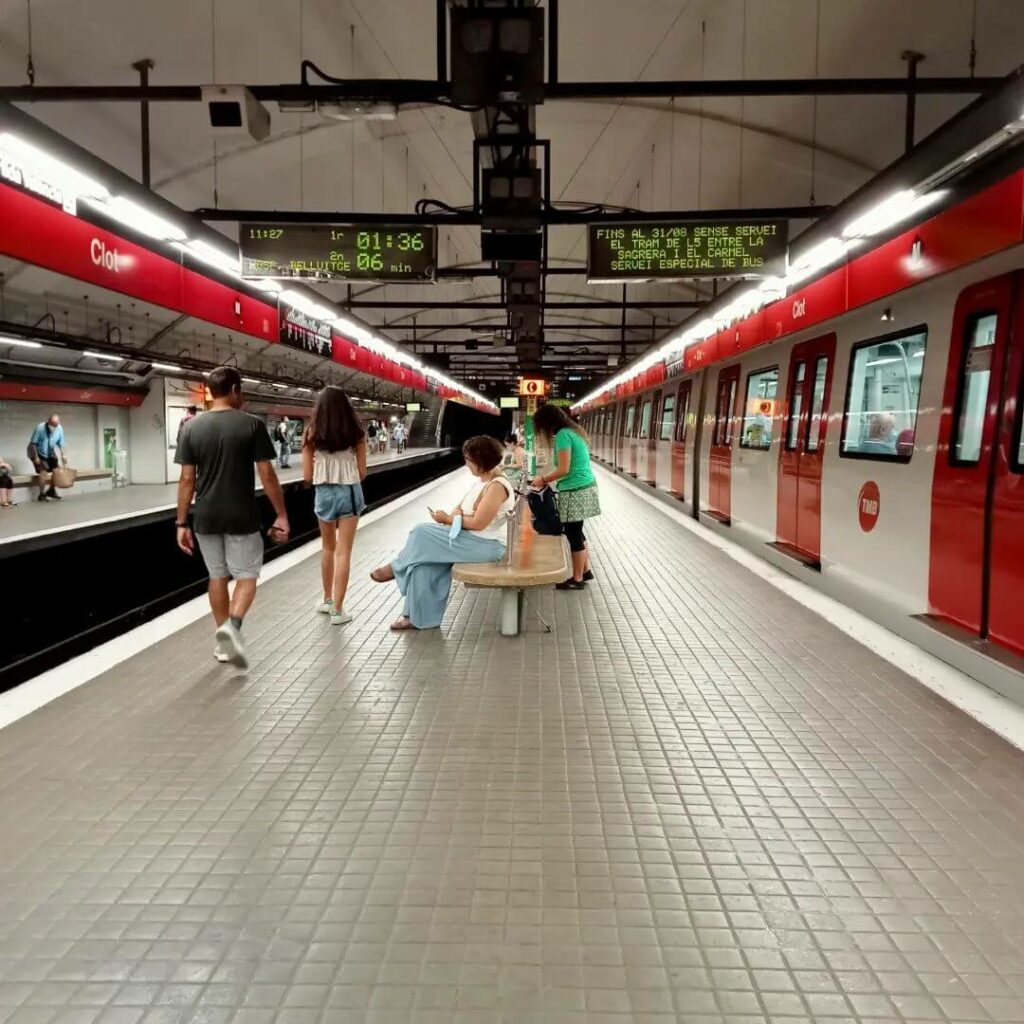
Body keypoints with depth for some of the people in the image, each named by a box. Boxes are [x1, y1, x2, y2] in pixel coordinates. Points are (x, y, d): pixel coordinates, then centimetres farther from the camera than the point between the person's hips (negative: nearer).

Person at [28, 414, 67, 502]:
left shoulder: (59, 429, -15)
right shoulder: (40, 427, -27)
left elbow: (61, 444, -5)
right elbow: (33, 443, -20)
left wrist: (63, 455, -14)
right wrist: (36, 457, -20)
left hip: (50, 453, 5)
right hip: (38, 452, -5)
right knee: (43, 471, -17)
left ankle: (51, 491, 25)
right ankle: (42, 494, -8)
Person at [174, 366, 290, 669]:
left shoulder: (191, 427, 0)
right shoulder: (251, 425, -8)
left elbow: (187, 479, -1)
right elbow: (267, 475, -9)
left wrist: (181, 523, 5)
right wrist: (281, 514, -2)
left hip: (206, 518, 3)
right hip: (242, 517, -3)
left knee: (217, 576, 16)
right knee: (246, 575, 9)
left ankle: (223, 641, 23)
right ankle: (232, 625, -16)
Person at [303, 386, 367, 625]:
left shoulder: (312, 434, -3)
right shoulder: (355, 433, -2)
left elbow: (307, 476, -3)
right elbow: (362, 473, 1)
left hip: (324, 493, 1)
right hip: (349, 492, -1)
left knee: (328, 549, 21)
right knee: (343, 552, 2)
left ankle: (327, 600, 33)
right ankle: (337, 609, 2)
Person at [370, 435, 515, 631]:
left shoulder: (496, 487, -18)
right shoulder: (482, 481, 13)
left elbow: (478, 523, -23)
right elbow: (463, 507, 17)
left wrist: (448, 519, -11)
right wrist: (454, 515, -7)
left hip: (487, 545, -9)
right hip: (473, 539, 9)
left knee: (422, 534, -15)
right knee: (426, 557, -7)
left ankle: (396, 568, 12)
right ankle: (419, 616, -3)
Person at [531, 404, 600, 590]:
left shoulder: (563, 435, -15)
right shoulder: (573, 431, 14)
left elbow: (564, 469, -18)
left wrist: (543, 479, -4)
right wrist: (546, 477, 13)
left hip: (575, 492, -10)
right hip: (584, 488, 10)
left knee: (573, 535, 1)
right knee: (576, 532, 19)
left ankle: (577, 579, 11)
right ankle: (586, 571, 29)